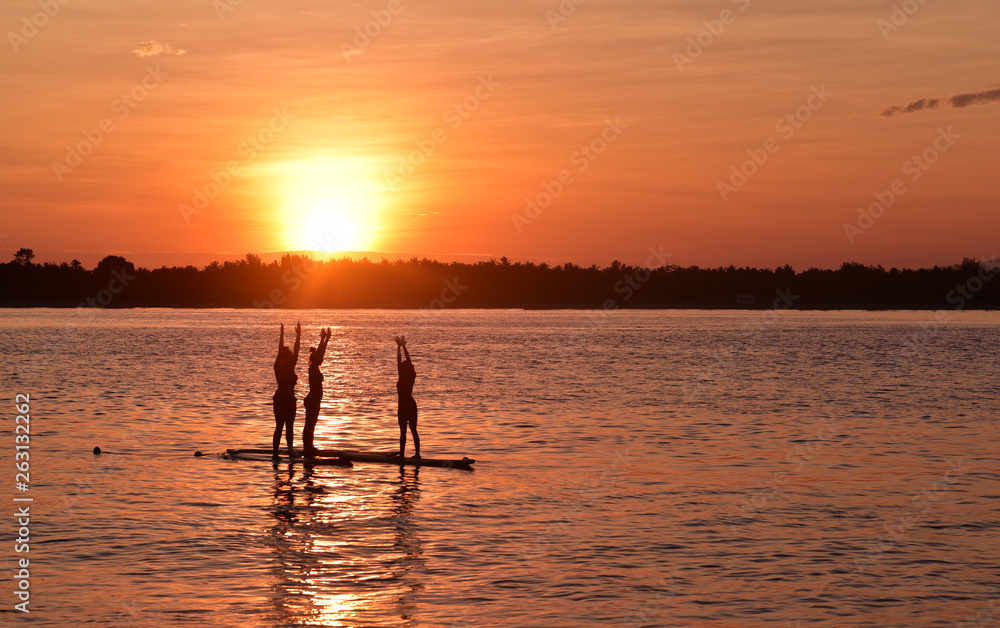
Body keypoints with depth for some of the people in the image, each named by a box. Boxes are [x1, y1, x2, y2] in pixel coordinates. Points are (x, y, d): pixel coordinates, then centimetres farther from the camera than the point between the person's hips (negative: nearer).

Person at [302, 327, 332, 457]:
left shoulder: (315, 367, 11)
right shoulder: (313, 368, -13)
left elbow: (321, 352, 15)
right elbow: (319, 353, -23)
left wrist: (326, 339, 12)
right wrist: (323, 339, -23)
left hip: (314, 400, 9)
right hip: (313, 400, -9)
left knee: (311, 424, 14)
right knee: (309, 424, -5)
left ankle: (308, 447, 20)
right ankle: (307, 447, -2)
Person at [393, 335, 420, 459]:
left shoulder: (402, 379, -14)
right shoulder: (412, 377, 0)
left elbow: (399, 362, -13)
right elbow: (409, 361, 6)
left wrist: (399, 347, -8)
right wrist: (403, 347, 8)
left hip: (403, 406, -6)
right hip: (412, 405, 6)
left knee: (403, 431, -2)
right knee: (413, 430, 9)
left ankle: (402, 453, 2)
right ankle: (417, 454, 9)